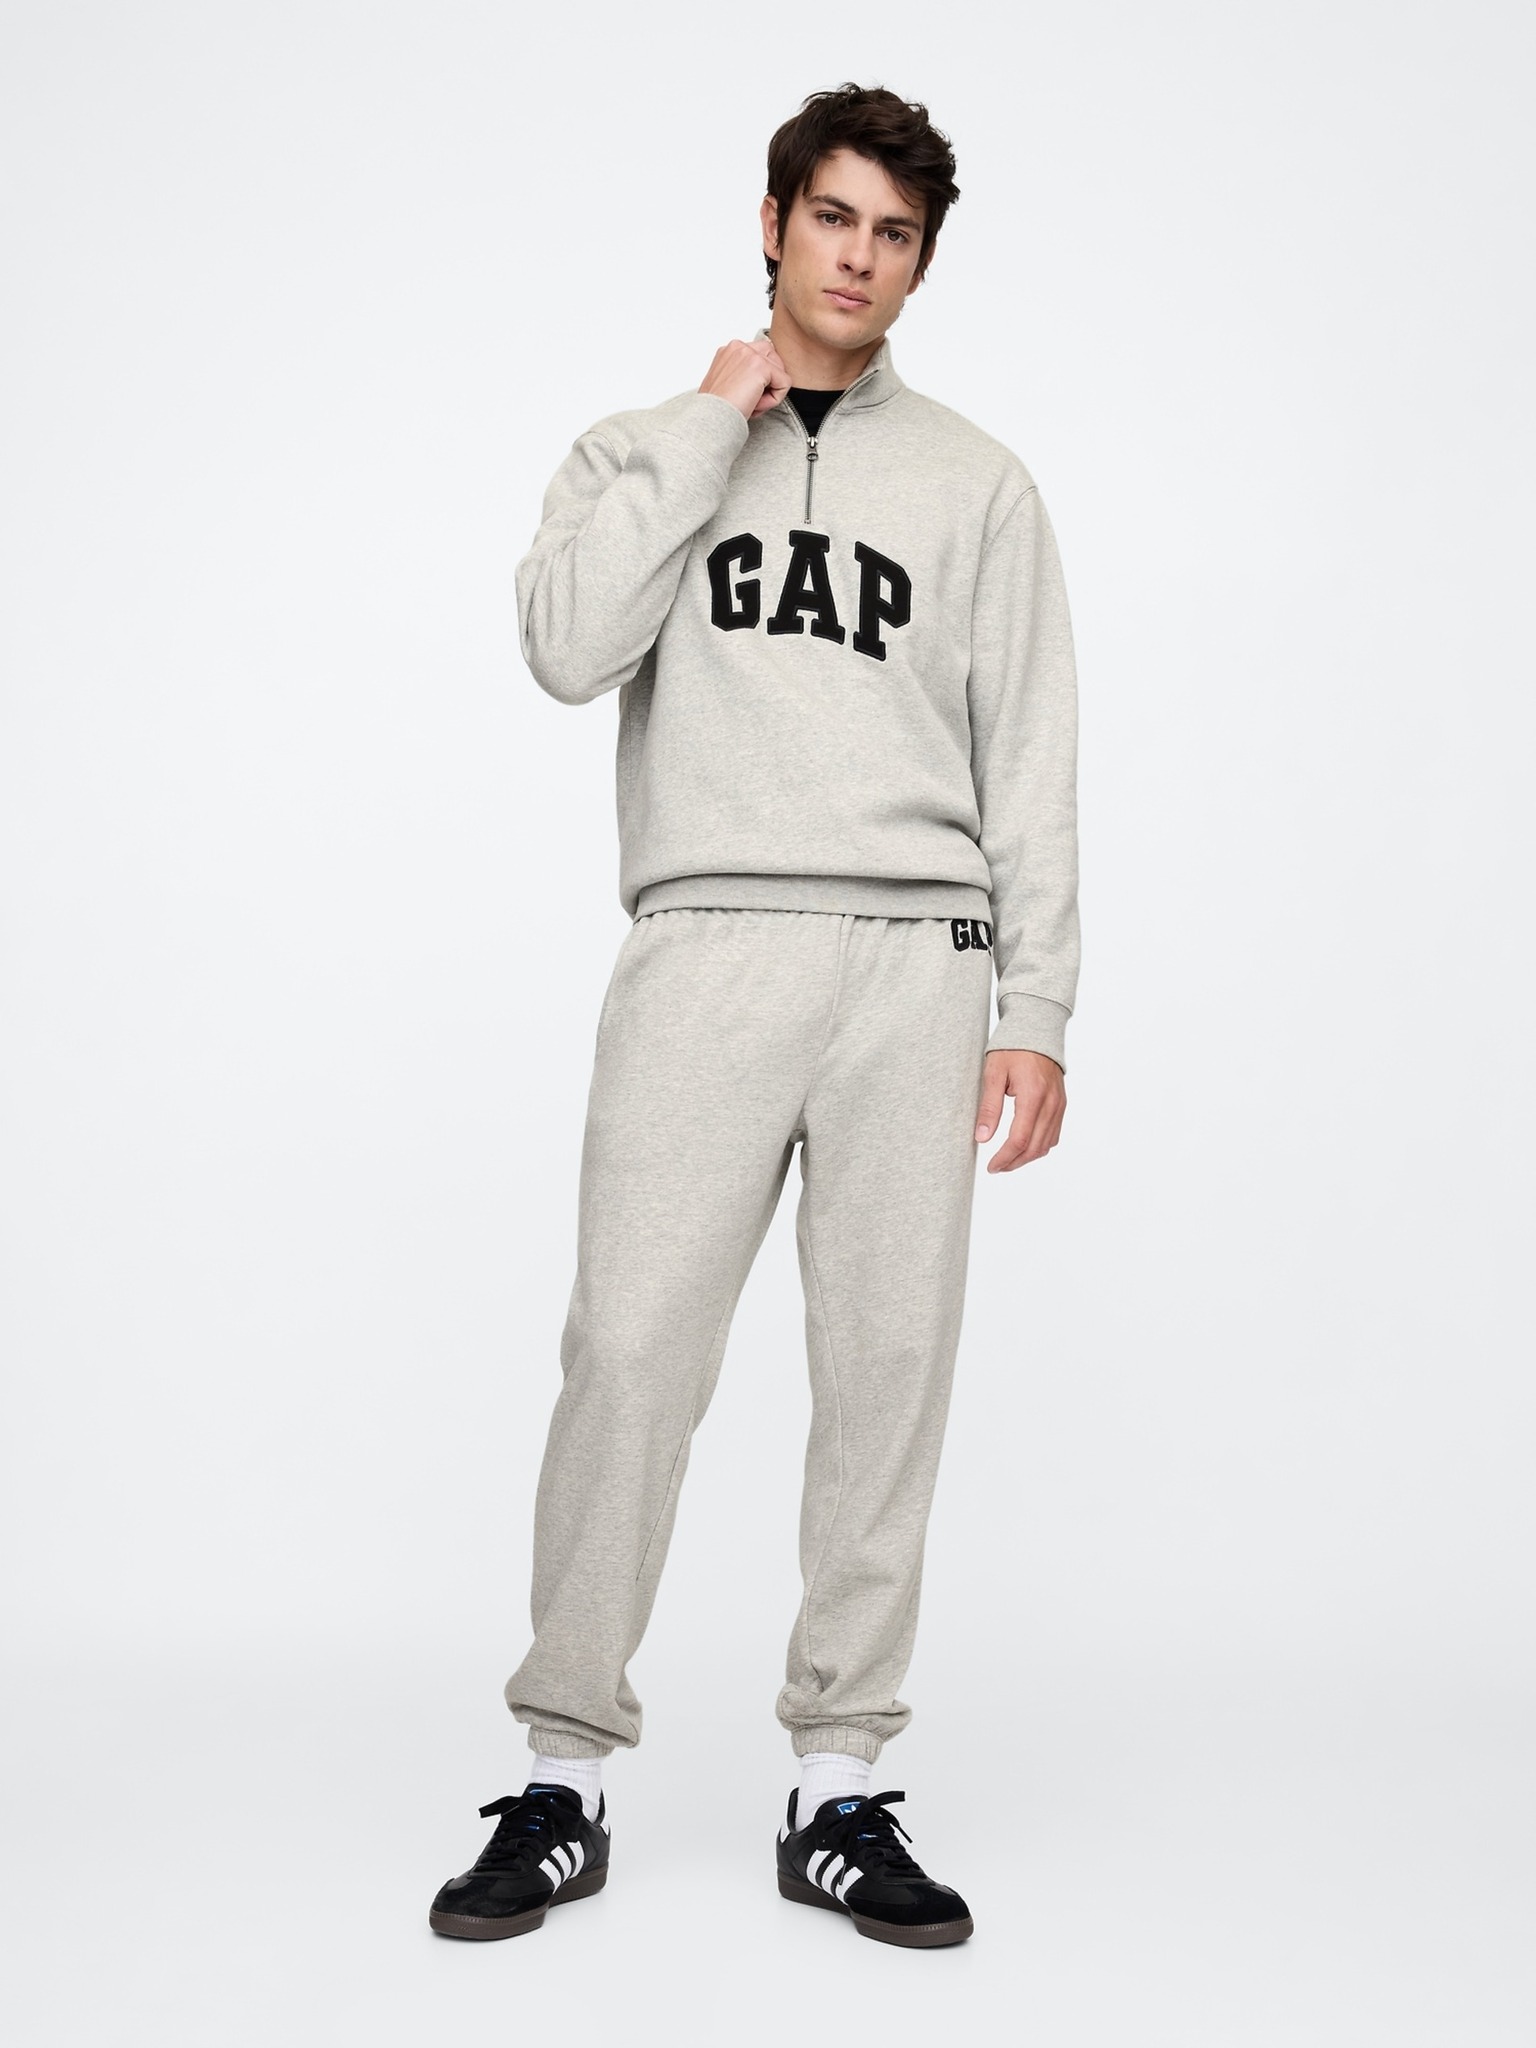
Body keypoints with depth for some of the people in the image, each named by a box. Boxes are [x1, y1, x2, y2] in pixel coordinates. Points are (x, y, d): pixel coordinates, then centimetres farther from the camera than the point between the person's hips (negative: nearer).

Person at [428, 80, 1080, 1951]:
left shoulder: (976, 484, 16)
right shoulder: (643, 450, 16)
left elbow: (1031, 760, 11)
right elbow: (570, 649, -5)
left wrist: (1034, 1006, 2)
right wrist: (710, 426, -1)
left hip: (917, 960, 1)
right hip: (704, 947, -1)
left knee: (888, 1368, 0)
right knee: (629, 1351, -7)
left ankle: (839, 1787, 10)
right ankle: (564, 1777, 4)